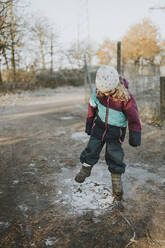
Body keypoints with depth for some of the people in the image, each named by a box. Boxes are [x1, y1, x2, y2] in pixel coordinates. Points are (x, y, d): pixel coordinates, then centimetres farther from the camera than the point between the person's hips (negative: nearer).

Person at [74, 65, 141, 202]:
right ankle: (85, 169, 32)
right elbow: (92, 107, 4)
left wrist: (135, 136, -15)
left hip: (116, 130, -3)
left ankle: (116, 181, 20)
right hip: (100, 125, 3)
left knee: (115, 156, 0)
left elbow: (134, 118, -16)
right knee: (92, 149, 7)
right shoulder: (98, 92, -14)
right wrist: (89, 124, 13)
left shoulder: (126, 97, -25)